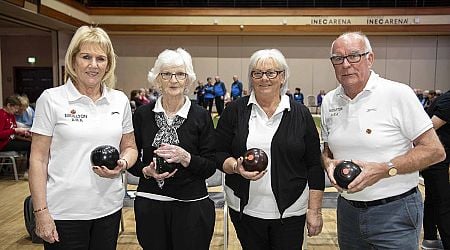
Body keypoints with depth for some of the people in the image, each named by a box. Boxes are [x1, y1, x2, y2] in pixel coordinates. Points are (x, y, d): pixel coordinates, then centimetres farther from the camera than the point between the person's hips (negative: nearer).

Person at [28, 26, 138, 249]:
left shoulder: (120, 100, 4)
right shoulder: (51, 99, -5)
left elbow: (130, 147, 12)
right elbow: (38, 159, -5)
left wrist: (123, 164, -10)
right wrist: (41, 212, -8)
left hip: (109, 207, 3)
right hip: (64, 212, -3)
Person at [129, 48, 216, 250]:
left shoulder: (201, 116, -4)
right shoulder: (142, 114, 1)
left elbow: (210, 167, -4)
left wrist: (185, 157, -21)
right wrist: (146, 171, -12)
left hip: (191, 206, -1)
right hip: (150, 205, 2)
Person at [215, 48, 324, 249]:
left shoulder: (300, 114, -1)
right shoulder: (235, 111, -1)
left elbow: (314, 166, 1)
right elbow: (218, 154, 2)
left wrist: (314, 210, -1)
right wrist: (236, 167, -18)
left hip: (290, 211, 0)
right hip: (244, 209, 1)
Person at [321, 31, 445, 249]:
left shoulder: (398, 94, -13)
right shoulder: (329, 101, 3)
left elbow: (435, 151, -11)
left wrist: (383, 170, -21)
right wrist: (329, 163, -9)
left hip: (395, 214, -4)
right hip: (347, 211, 5)